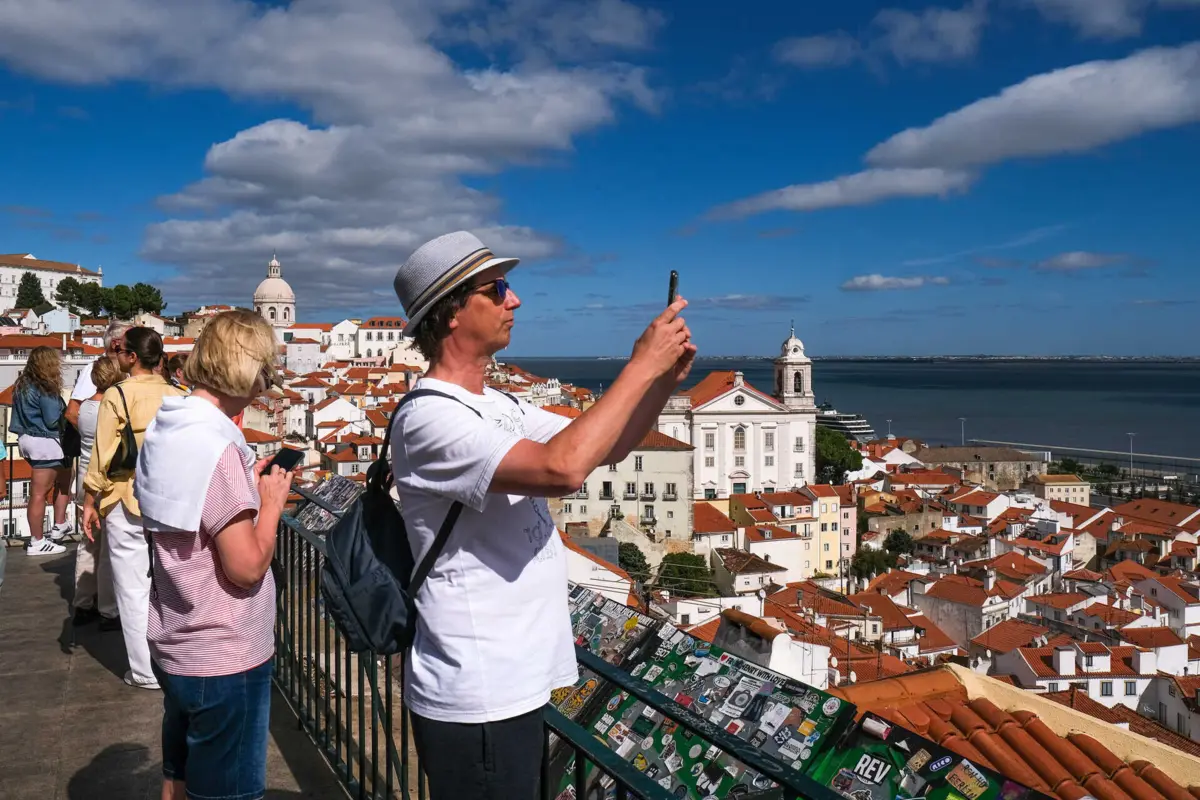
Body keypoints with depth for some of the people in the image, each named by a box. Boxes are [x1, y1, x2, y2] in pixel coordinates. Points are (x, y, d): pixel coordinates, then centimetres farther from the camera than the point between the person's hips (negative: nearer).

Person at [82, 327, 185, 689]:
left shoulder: (117, 396, -11)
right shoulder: (178, 396, 1)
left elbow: (103, 455, -11)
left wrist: (90, 501, -2)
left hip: (127, 502, -4)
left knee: (133, 588, 5)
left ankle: (145, 671, 12)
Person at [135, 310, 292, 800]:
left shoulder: (164, 433, 3)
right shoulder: (217, 447, -24)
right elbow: (247, 566, -23)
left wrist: (250, 485, 7)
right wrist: (272, 501, -10)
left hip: (176, 648, 9)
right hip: (225, 659, -8)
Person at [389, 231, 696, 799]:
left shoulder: (501, 408, 9)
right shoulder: (428, 418, -20)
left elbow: (604, 449, 15)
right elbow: (563, 469, -33)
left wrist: (664, 380, -1)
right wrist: (641, 366, -23)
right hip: (475, 702, -9)